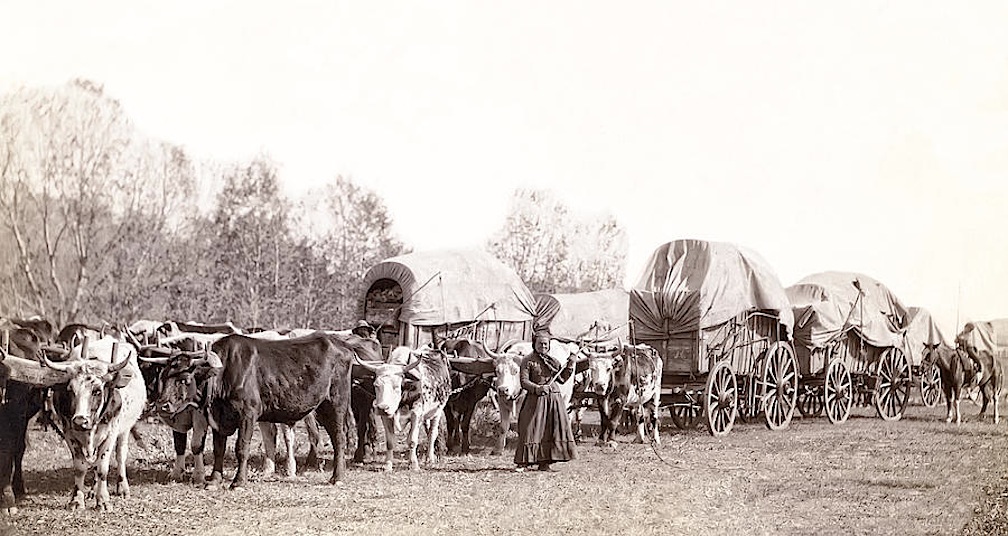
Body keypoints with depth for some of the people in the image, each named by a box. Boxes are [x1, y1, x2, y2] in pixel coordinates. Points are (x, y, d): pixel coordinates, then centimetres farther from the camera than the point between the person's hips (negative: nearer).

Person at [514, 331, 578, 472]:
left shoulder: (553, 361, 16)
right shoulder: (528, 361, 0)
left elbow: (561, 379, 16)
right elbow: (524, 381, -8)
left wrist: (569, 366, 4)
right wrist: (537, 388, -23)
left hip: (554, 399, 5)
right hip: (536, 400, -5)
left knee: (550, 431, 1)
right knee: (531, 430, -6)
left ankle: (544, 463, 5)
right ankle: (523, 462, -2)